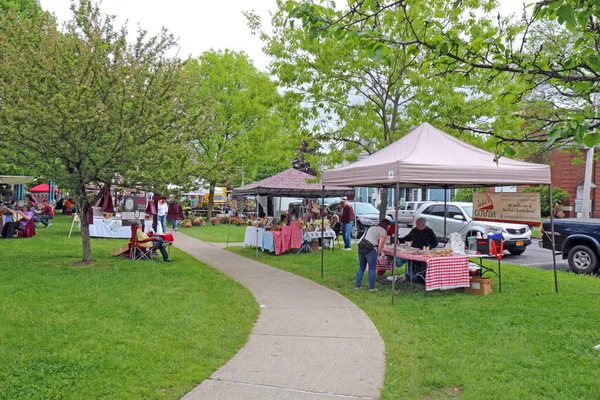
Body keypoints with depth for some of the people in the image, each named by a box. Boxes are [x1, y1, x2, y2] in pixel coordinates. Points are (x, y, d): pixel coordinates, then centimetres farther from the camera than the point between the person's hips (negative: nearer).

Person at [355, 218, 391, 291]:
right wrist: (378, 254, 4)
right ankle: (371, 288, 5)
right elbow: (380, 245, -4)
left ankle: (357, 285, 17)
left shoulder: (371, 228, 27)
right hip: (370, 249, -7)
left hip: (361, 247, 7)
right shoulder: (383, 231, 4)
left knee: (361, 267, 16)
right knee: (372, 268, 3)